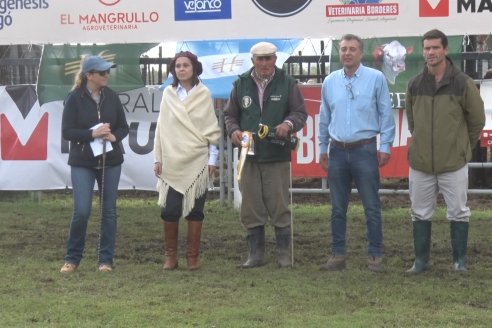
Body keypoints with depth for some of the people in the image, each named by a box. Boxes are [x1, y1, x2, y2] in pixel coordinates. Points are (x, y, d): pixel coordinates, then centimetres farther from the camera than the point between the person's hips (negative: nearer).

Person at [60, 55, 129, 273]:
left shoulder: (111, 96, 2)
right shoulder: (75, 98, -7)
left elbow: (124, 127, 7)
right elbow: (66, 131, -9)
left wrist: (114, 136, -15)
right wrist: (92, 134, -21)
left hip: (110, 161, 3)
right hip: (82, 162, -3)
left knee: (109, 210, 5)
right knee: (81, 211, -7)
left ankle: (105, 259, 14)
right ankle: (72, 258, 11)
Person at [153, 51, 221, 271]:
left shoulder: (203, 94, 3)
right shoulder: (168, 94, 7)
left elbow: (213, 129, 4)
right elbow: (161, 127, 8)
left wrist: (212, 159, -1)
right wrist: (158, 158, 5)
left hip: (197, 161, -1)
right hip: (172, 161, 1)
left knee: (195, 210, 1)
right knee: (169, 210, -3)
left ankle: (192, 256, 9)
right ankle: (170, 255, 9)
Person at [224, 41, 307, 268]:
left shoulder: (287, 84, 4)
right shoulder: (241, 84, 10)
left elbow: (300, 112, 3)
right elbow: (230, 114, 15)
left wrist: (289, 124, -18)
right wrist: (234, 130, -5)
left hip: (277, 156, -2)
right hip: (249, 155, 2)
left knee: (279, 206, -1)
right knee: (251, 207, 5)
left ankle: (284, 252, 10)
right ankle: (255, 253, 14)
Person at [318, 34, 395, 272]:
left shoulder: (376, 78, -3)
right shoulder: (330, 82, 8)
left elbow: (386, 114, 0)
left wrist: (385, 146, -4)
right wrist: (323, 149, 15)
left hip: (364, 150, -3)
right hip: (338, 151, 4)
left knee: (371, 207, 0)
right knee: (338, 208, 8)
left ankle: (375, 255, 7)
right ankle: (338, 255, 16)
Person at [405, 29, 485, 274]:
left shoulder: (463, 83, -6)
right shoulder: (414, 85, 3)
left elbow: (477, 119, 3)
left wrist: (462, 146, 10)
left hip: (454, 163, -3)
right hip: (420, 162, 3)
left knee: (458, 213, 5)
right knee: (420, 214, 9)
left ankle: (459, 260, 16)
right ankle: (421, 260, 21)